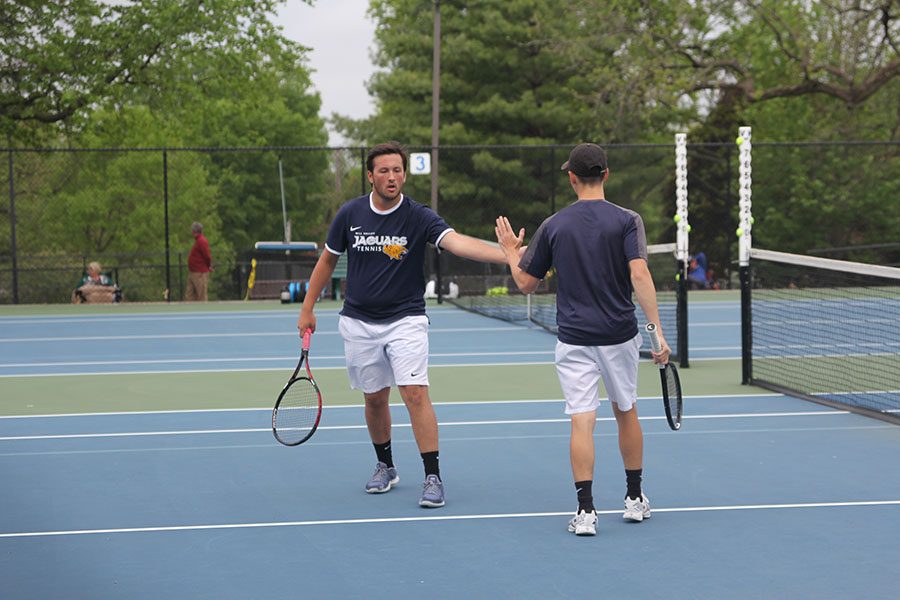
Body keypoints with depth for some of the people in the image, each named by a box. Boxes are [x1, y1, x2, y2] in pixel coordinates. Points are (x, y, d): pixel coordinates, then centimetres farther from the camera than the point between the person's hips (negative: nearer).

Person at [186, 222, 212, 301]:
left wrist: (209, 266, -5)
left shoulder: (201, 241, -18)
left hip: (200, 274, -10)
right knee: (189, 297, 11)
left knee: (201, 298, -5)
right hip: (192, 273, 10)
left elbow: (207, 256, -20)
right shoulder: (198, 240, 14)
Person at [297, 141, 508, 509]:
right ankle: (385, 467, 32)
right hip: (359, 323, 3)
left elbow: (457, 242, -28)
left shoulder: (418, 217, -12)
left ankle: (433, 477, -11)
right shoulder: (350, 214, -3)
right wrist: (307, 309, 12)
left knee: (415, 394, -15)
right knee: (374, 398, 11)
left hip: (405, 320, -3)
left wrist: (507, 256, -45)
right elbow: (327, 260, 12)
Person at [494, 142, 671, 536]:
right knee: (626, 411, 18)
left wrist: (510, 252, 26)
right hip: (619, 335, 0)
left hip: (574, 338, 0)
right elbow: (639, 275, -17)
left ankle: (586, 511, -11)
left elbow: (525, 283, 6)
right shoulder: (626, 221, -5)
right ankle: (635, 500, 26)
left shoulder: (553, 226, 1)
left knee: (582, 420, -3)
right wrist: (657, 331, -18)